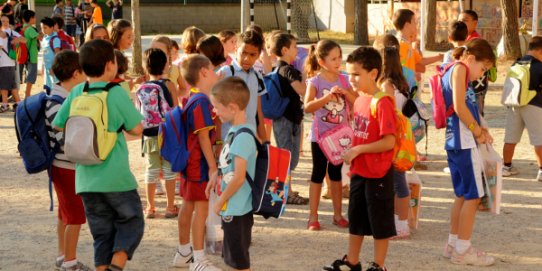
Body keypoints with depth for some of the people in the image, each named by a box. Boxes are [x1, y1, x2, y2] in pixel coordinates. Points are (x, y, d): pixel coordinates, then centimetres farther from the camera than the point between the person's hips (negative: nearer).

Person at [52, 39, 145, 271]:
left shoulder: (76, 93, 3)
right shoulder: (116, 93, -9)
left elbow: (58, 125, 10)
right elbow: (137, 130, -7)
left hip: (86, 180, 4)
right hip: (115, 178, -4)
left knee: (102, 233, 14)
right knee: (132, 221, 12)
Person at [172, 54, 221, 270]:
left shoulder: (193, 99, 10)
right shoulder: (201, 102, -20)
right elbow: (203, 137, -22)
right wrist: (213, 167, -19)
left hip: (190, 161, 10)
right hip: (199, 164, -10)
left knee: (188, 205, 16)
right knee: (201, 208, -5)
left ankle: (183, 253, 26)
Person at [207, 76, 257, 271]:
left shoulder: (242, 136, -22)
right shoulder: (234, 131, 7)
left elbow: (239, 177, -25)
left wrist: (220, 202, -14)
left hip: (236, 209, -9)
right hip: (232, 207, 9)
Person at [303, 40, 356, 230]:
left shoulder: (343, 80, 2)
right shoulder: (315, 81, -10)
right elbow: (307, 107, -23)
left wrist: (345, 92, -20)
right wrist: (328, 96, -33)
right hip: (320, 135, -4)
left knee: (336, 173, 14)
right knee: (318, 174, 3)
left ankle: (338, 214, 23)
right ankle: (313, 217, 10)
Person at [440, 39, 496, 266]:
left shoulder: (456, 72, 19)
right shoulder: (460, 68, -9)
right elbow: (460, 107, -18)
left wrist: (479, 129, 6)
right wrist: (478, 132, -8)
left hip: (455, 142, 10)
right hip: (464, 141, -10)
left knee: (462, 194, 16)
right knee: (473, 195, -5)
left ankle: (453, 244, 23)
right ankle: (462, 250, -1)